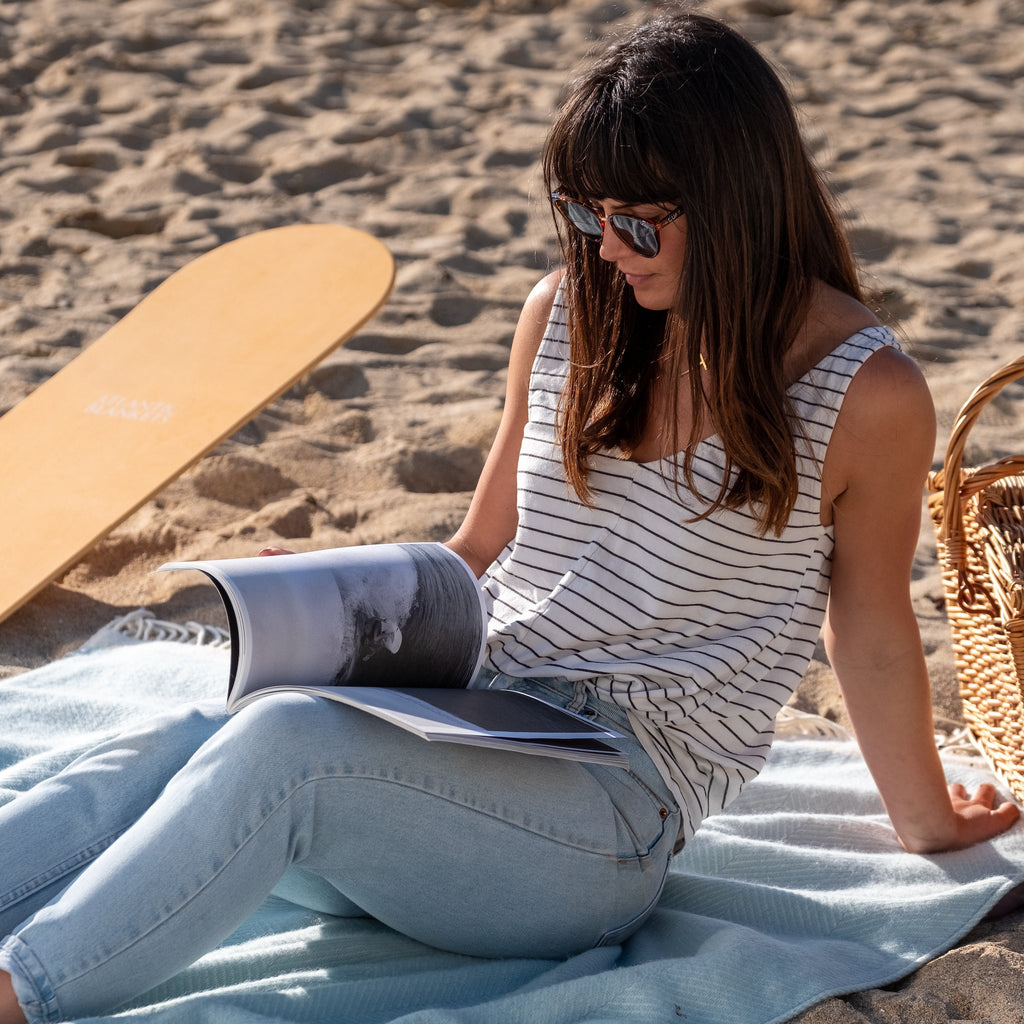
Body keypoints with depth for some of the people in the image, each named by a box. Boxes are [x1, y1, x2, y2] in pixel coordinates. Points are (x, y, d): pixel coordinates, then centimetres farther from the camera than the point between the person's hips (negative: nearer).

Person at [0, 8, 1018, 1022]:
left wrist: (927, 819, 21)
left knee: (283, 740, -34)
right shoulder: (564, 315, 12)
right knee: (180, 739, -26)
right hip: (457, 728, 5)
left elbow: (871, 633, 9)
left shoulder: (866, 396, -5)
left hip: (614, 802, -5)